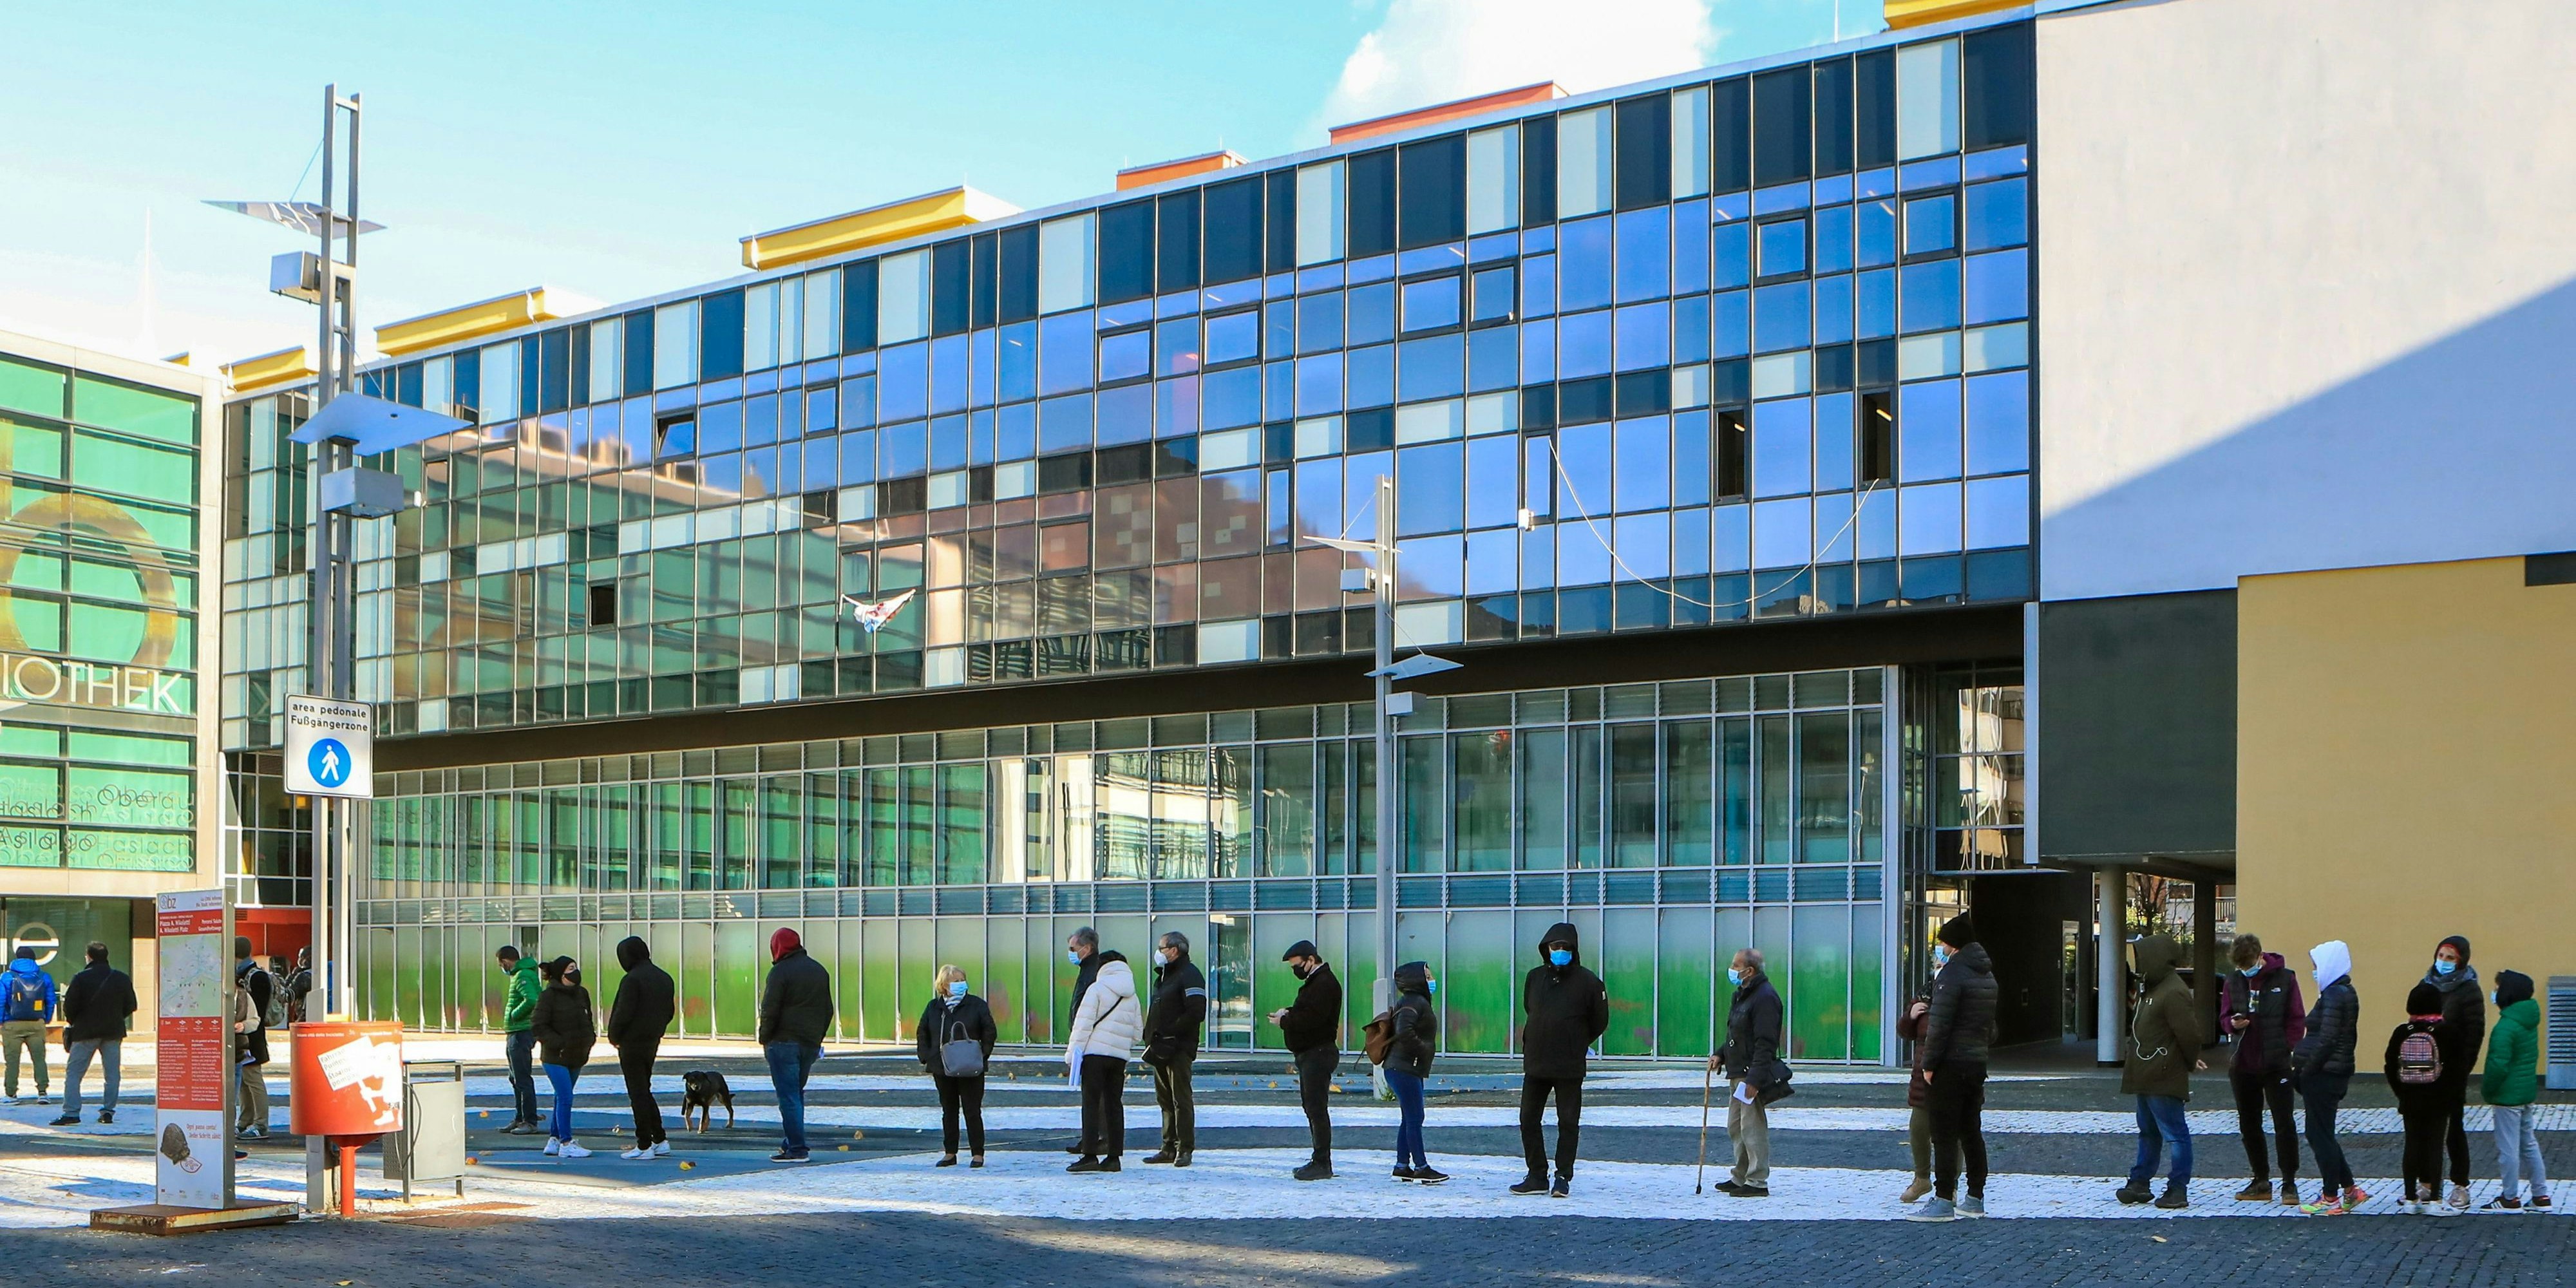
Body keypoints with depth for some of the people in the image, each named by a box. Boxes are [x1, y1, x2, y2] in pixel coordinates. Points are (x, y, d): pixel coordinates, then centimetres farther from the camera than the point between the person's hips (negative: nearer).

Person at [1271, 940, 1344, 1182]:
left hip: (1318, 1052, -11)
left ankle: (1322, 1164, -11)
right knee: (1311, 1106, 13)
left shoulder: (1324, 984, -15)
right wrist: (1289, 1013, 3)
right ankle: (1319, 1160, 18)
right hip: (1309, 1053, 11)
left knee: (1317, 1107, -11)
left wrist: (1284, 1020, -12)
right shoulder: (1314, 982, 20)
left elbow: (1312, 1019, -24)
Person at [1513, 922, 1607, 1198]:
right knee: (1528, 1120, 4)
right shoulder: (1534, 978, 7)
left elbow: (1600, 1022, 4)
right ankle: (1537, 1177, 12)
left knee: (1568, 1123, 2)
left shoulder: (1587, 981, -5)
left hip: (1570, 1068, -4)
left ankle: (1563, 1178, 10)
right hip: (1535, 1064, 4)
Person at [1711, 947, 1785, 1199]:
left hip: (1754, 1074, -11)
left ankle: (1758, 1182, -3)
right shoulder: (1742, 995, 17)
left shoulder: (1765, 998, -16)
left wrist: (1754, 1079, -25)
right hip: (1737, 1074, 11)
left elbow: (1765, 1044, -21)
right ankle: (1739, 1178, 24)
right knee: (1736, 1128, 15)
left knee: (1753, 1128, -8)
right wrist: (1721, 1055, 11)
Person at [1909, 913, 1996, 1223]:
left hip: (1950, 1065, -9)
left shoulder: (1952, 974, -14)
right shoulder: (1986, 976, 16)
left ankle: (1944, 1201, -8)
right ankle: (1975, 1198, 17)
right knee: (1971, 1131, 14)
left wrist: (1929, 1064, -13)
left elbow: (1939, 1025, -18)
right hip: (1977, 1064, 9)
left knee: (1944, 1134, -6)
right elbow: (1991, 1025, 22)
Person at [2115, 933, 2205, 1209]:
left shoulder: (2174, 993, -19)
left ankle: (2178, 1189, -1)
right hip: (2146, 1078, 11)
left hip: (2164, 1081, -11)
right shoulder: (2152, 989, 15)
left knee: (2174, 1133, -4)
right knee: (2148, 1132, 18)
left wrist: (2190, 1063, -5)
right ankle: (2139, 1182, 26)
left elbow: (2189, 1033, -20)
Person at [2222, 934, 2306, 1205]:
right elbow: (2226, 1018, 12)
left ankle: (2289, 1183, 4)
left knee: (2284, 1123, -4)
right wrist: (2234, 1024, -11)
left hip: (2276, 1066, -4)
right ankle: (2261, 1181, 21)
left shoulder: (2284, 979, -4)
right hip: (2243, 1065, 4)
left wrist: (2287, 1051, -10)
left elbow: (2297, 1020, -2)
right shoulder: (2234, 982, 5)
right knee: (2249, 1124, 10)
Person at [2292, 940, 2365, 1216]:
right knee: (2320, 1134, 16)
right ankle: (2350, 1189, 19)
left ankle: (2331, 1198, 5)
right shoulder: (2346, 993, 14)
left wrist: (2305, 1071, -14)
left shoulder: (2334, 995, -16)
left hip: (2324, 1075, -10)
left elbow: (2326, 1041, -20)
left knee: (2320, 1134, -1)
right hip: (2337, 1073, 10)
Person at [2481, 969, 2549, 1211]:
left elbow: (2498, 1065, -26)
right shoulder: (2530, 1022, 8)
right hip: (2527, 1092, 9)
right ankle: (2541, 1195, 21)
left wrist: (2487, 1091, -10)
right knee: (2529, 1143, 16)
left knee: (2508, 1147, 1)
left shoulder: (2505, 1027, -22)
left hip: (2508, 1096, -9)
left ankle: (2510, 1198, 8)